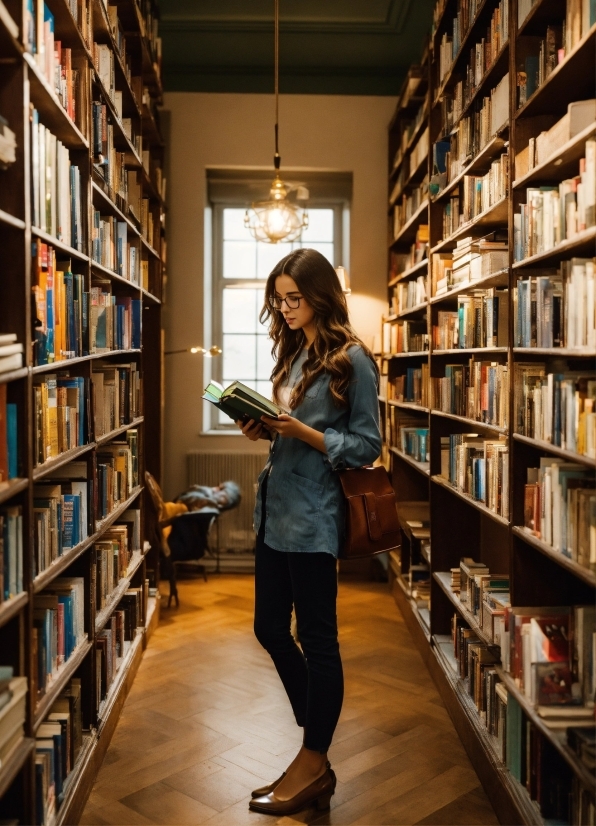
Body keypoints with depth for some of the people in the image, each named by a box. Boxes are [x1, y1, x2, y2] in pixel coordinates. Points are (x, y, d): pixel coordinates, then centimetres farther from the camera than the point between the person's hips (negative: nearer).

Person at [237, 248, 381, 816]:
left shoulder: (351, 359, -8)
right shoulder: (294, 353, 14)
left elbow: (366, 446, -9)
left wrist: (305, 434, -20)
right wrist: (265, 430, 0)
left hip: (312, 518, -8)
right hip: (274, 509, 9)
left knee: (316, 639, 4)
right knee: (270, 629, 14)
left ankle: (313, 765, 21)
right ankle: (317, 746, 31)